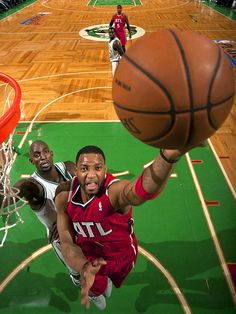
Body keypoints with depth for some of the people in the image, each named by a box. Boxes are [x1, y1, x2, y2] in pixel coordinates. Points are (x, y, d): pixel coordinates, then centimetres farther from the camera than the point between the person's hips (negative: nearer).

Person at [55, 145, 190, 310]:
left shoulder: (115, 190, -42)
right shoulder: (64, 196, -26)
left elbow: (140, 190, -67)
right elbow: (67, 242, -22)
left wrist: (168, 156, -90)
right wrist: (83, 267, -45)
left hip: (121, 253, -1)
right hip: (87, 250, 1)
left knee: (114, 280, 32)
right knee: (96, 288, 27)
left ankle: (106, 279, 70)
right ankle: (96, 291, 66)